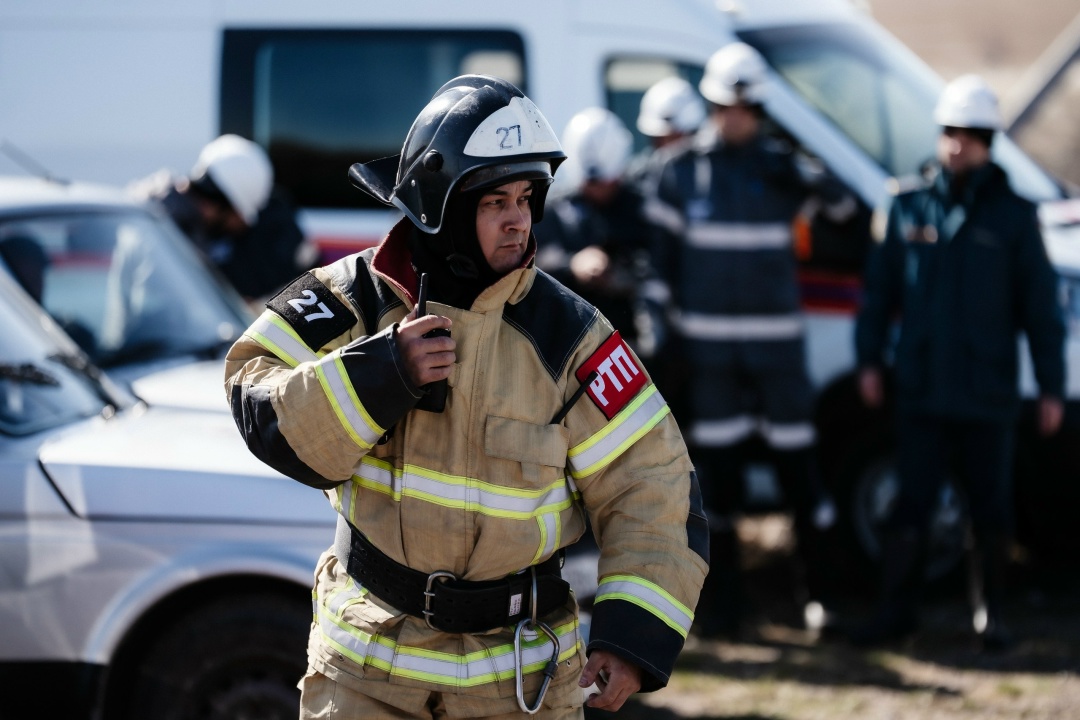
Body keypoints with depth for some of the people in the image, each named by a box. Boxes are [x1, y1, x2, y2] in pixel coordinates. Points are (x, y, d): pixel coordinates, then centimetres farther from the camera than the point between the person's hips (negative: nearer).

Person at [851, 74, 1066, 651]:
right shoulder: (910, 208, 6)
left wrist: (1051, 386, -1)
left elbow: (1041, 307, 1)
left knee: (990, 510, 7)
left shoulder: (1012, 215, 1)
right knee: (909, 504, 2)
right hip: (921, 392, 1)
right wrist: (870, 360, 4)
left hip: (988, 394, -1)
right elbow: (880, 290, 11)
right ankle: (897, 609, 10)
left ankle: (990, 614, 19)